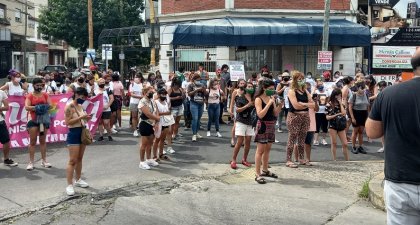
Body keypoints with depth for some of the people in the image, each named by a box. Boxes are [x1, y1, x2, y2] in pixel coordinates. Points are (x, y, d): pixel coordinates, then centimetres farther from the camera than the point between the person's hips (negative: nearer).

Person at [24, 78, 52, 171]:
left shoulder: (45, 95, 8)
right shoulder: (30, 96, -2)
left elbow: (49, 105, 1)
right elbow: (26, 107, -13)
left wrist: (44, 107, -20)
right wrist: (36, 108, -28)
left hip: (43, 119, 3)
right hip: (33, 120, -3)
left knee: (43, 141, 11)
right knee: (32, 142, -2)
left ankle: (44, 161, 17)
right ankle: (31, 162, 2)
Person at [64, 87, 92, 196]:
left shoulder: (80, 106, 10)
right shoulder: (69, 107, -14)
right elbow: (68, 122, -20)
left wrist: (86, 118, 1)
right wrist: (81, 117, -23)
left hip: (82, 132, 8)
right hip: (74, 134, -8)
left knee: (80, 159, 16)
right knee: (73, 160, -8)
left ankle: (78, 180, 28)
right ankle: (69, 185, -3)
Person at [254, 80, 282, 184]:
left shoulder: (272, 98, 7)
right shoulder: (259, 99, -10)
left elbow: (275, 114, 8)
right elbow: (260, 115, -21)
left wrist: (279, 105, -8)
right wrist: (269, 103, -22)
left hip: (271, 125, 7)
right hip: (263, 125, -7)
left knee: (267, 149, 14)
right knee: (260, 150, -5)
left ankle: (265, 170, 28)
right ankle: (257, 174, -2)